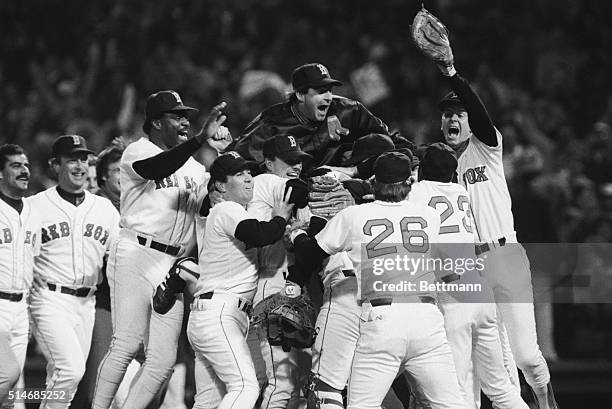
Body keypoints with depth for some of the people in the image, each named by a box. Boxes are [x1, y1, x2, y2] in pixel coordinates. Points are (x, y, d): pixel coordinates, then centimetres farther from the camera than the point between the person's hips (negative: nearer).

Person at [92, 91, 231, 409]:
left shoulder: (193, 167, 22)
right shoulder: (137, 151, 0)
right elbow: (154, 170, -24)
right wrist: (201, 139, -34)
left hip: (174, 266, 7)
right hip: (137, 255, -7)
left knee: (163, 358, 0)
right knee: (127, 344, -14)